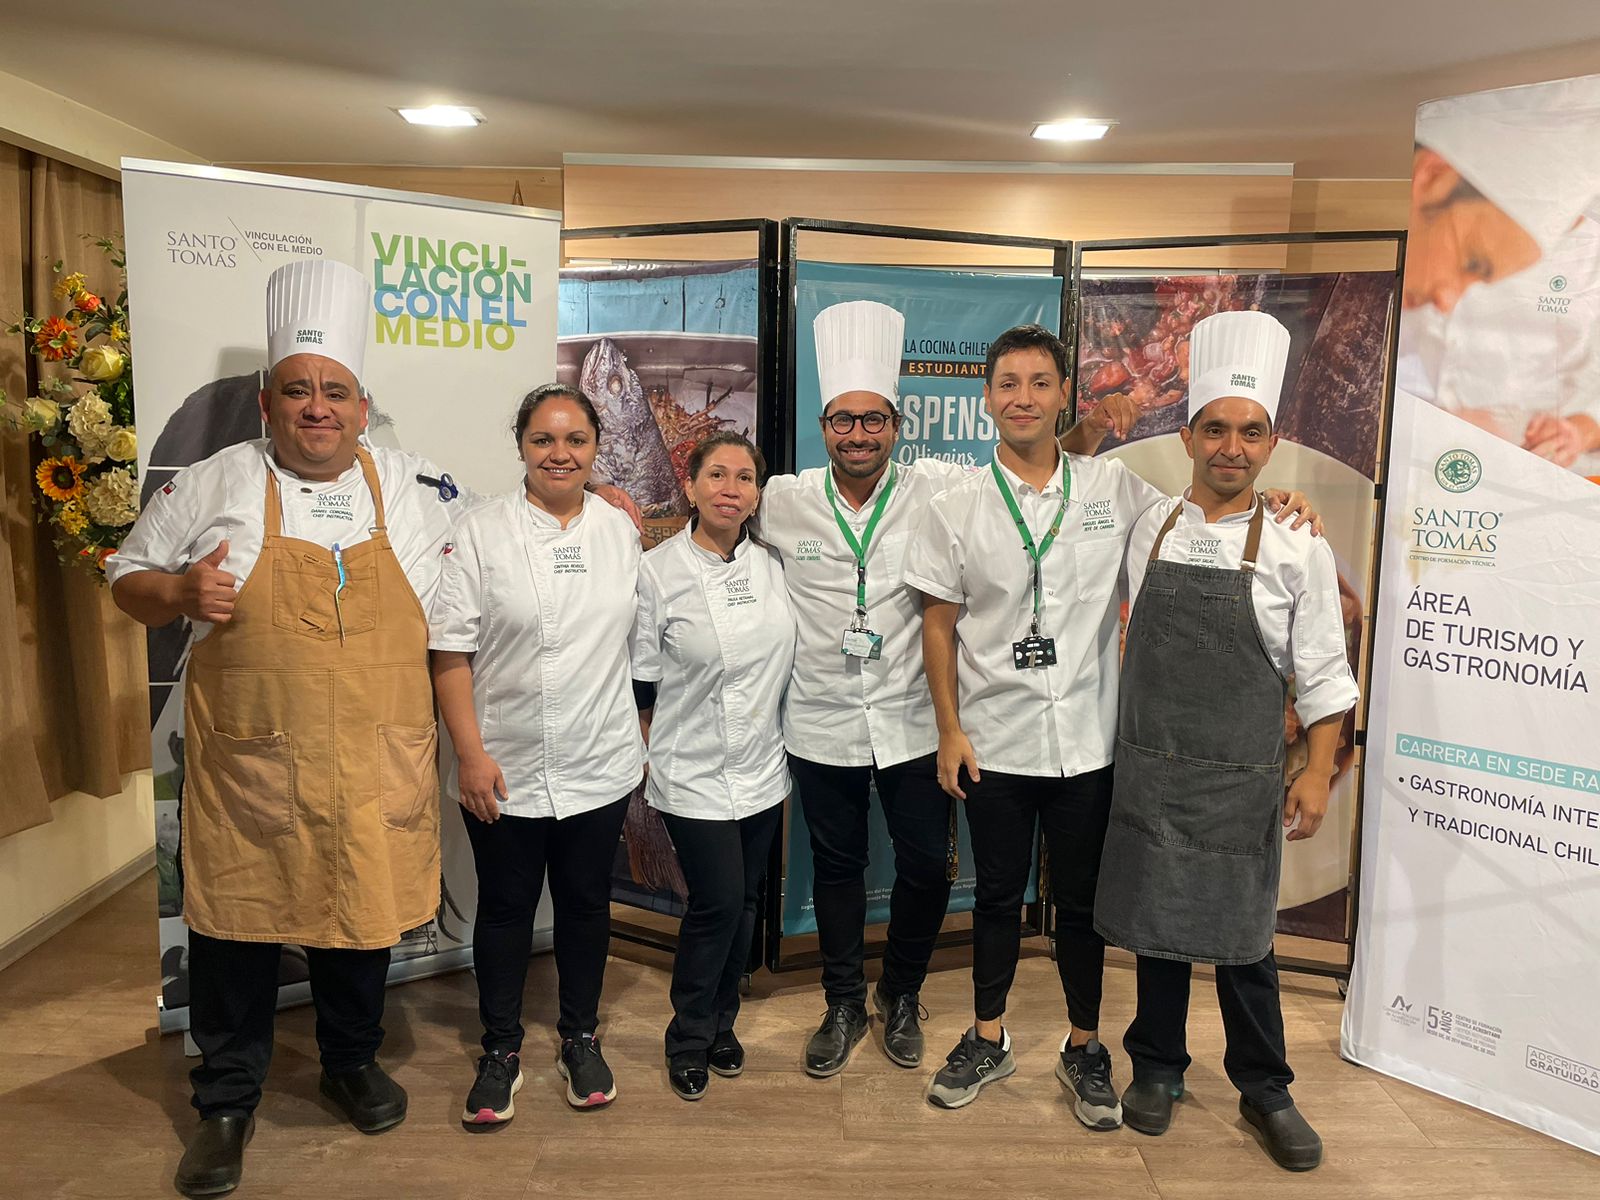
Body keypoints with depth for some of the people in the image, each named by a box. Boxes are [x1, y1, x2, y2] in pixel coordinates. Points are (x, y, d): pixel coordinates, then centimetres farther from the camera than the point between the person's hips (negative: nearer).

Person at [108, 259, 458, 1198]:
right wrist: (179, 593, -13)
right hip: (249, 776, -1)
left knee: (364, 919, 17)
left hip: (376, 776, 2)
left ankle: (354, 1061, 43)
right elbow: (128, 577, 7)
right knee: (236, 932, 11)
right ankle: (228, 1101, 34)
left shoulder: (412, 486, 4)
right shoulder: (212, 486, -1)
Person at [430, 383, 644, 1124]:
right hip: (504, 770, -2)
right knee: (504, 909, 11)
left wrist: (645, 738, 11)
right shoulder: (480, 532, -6)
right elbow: (450, 651, -8)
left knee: (585, 904, 14)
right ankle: (501, 1050, 30)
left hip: (599, 766, 2)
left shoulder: (621, 530, 3)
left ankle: (580, 1040, 34)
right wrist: (470, 753, -13)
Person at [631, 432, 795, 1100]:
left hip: (763, 769, 5)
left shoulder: (772, 565, 4)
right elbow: (639, 683, -5)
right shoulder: (658, 571, -10)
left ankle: (721, 1024, 34)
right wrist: (654, 756, -2)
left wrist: (786, 748, 12)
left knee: (743, 902, 13)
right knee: (717, 904, -4)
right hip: (695, 775, -5)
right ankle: (689, 1041, 20)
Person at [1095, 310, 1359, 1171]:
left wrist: (1318, 774, -5)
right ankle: (1157, 1068, 34)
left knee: (1241, 937, 10)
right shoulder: (1145, 530, -1)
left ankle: (1264, 1089, 31)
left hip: (1239, 780, -2)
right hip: (1149, 770, 2)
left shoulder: (1297, 551, -6)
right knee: (1155, 924, 14)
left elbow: (1323, 677, -2)